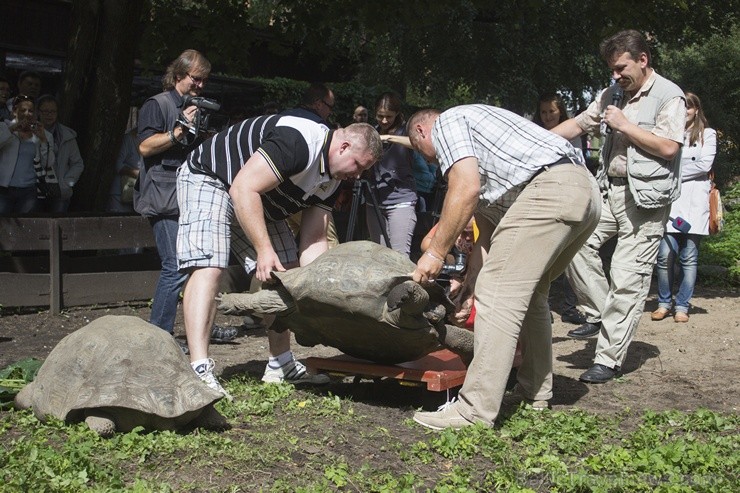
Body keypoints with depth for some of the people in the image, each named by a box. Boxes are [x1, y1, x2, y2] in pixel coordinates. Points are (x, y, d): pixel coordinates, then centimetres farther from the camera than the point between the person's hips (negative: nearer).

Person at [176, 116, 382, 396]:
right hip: (208, 179, -10)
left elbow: (314, 239, -2)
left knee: (285, 273, 7)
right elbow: (243, 188, -33)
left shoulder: (332, 180, -1)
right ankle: (199, 371, -32)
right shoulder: (298, 142, -31)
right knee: (208, 267, -26)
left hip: (256, 199, 10)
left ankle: (280, 366, 13)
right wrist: (264, 249, -33)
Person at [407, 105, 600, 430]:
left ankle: (476, 411, -11)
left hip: (550, 188, -10)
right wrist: (470, 281, 26)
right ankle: (536, 394, 29)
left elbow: (467, 190, -11)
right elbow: (487, 222, 29)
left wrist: (435, 253, -4)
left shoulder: (445, 123, 7)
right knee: (529, 294, 22)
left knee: (499, 296, -11)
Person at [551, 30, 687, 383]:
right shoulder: (612, 96, 15)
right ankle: (599, 314, 7)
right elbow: (578, 124, 19)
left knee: (627, 281, -6)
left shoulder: (668, 95, -5)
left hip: (646, 198, -7)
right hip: (610, 190, 7)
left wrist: (624, 125, -11)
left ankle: (609, 360, -1)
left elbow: (668, 148, -15)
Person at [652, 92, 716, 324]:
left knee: (689, 257, -2)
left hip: (694, 201, -1)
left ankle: (682, 306, 6)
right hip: (670, 200, 1)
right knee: (665, 255, -7)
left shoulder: (707, 134, 11)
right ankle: (664, 303, 7)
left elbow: (705, 165, -2)